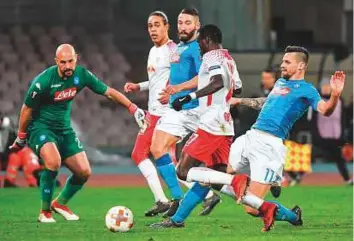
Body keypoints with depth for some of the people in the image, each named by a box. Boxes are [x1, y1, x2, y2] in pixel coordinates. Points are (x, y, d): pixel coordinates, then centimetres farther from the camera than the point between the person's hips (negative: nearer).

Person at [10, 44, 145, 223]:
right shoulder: (43, 81, -24)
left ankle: (60, 203, 27)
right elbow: (27, 109, -11)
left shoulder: (82, 75, -10)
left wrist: (132, 108, -5)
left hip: (64, 130, 6)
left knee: (84, 172, 0)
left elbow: (108, 92, 1)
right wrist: (21, 137, -2)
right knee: (53, 161, -33)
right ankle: (45, 211, -18)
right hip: (40, 127, -6)